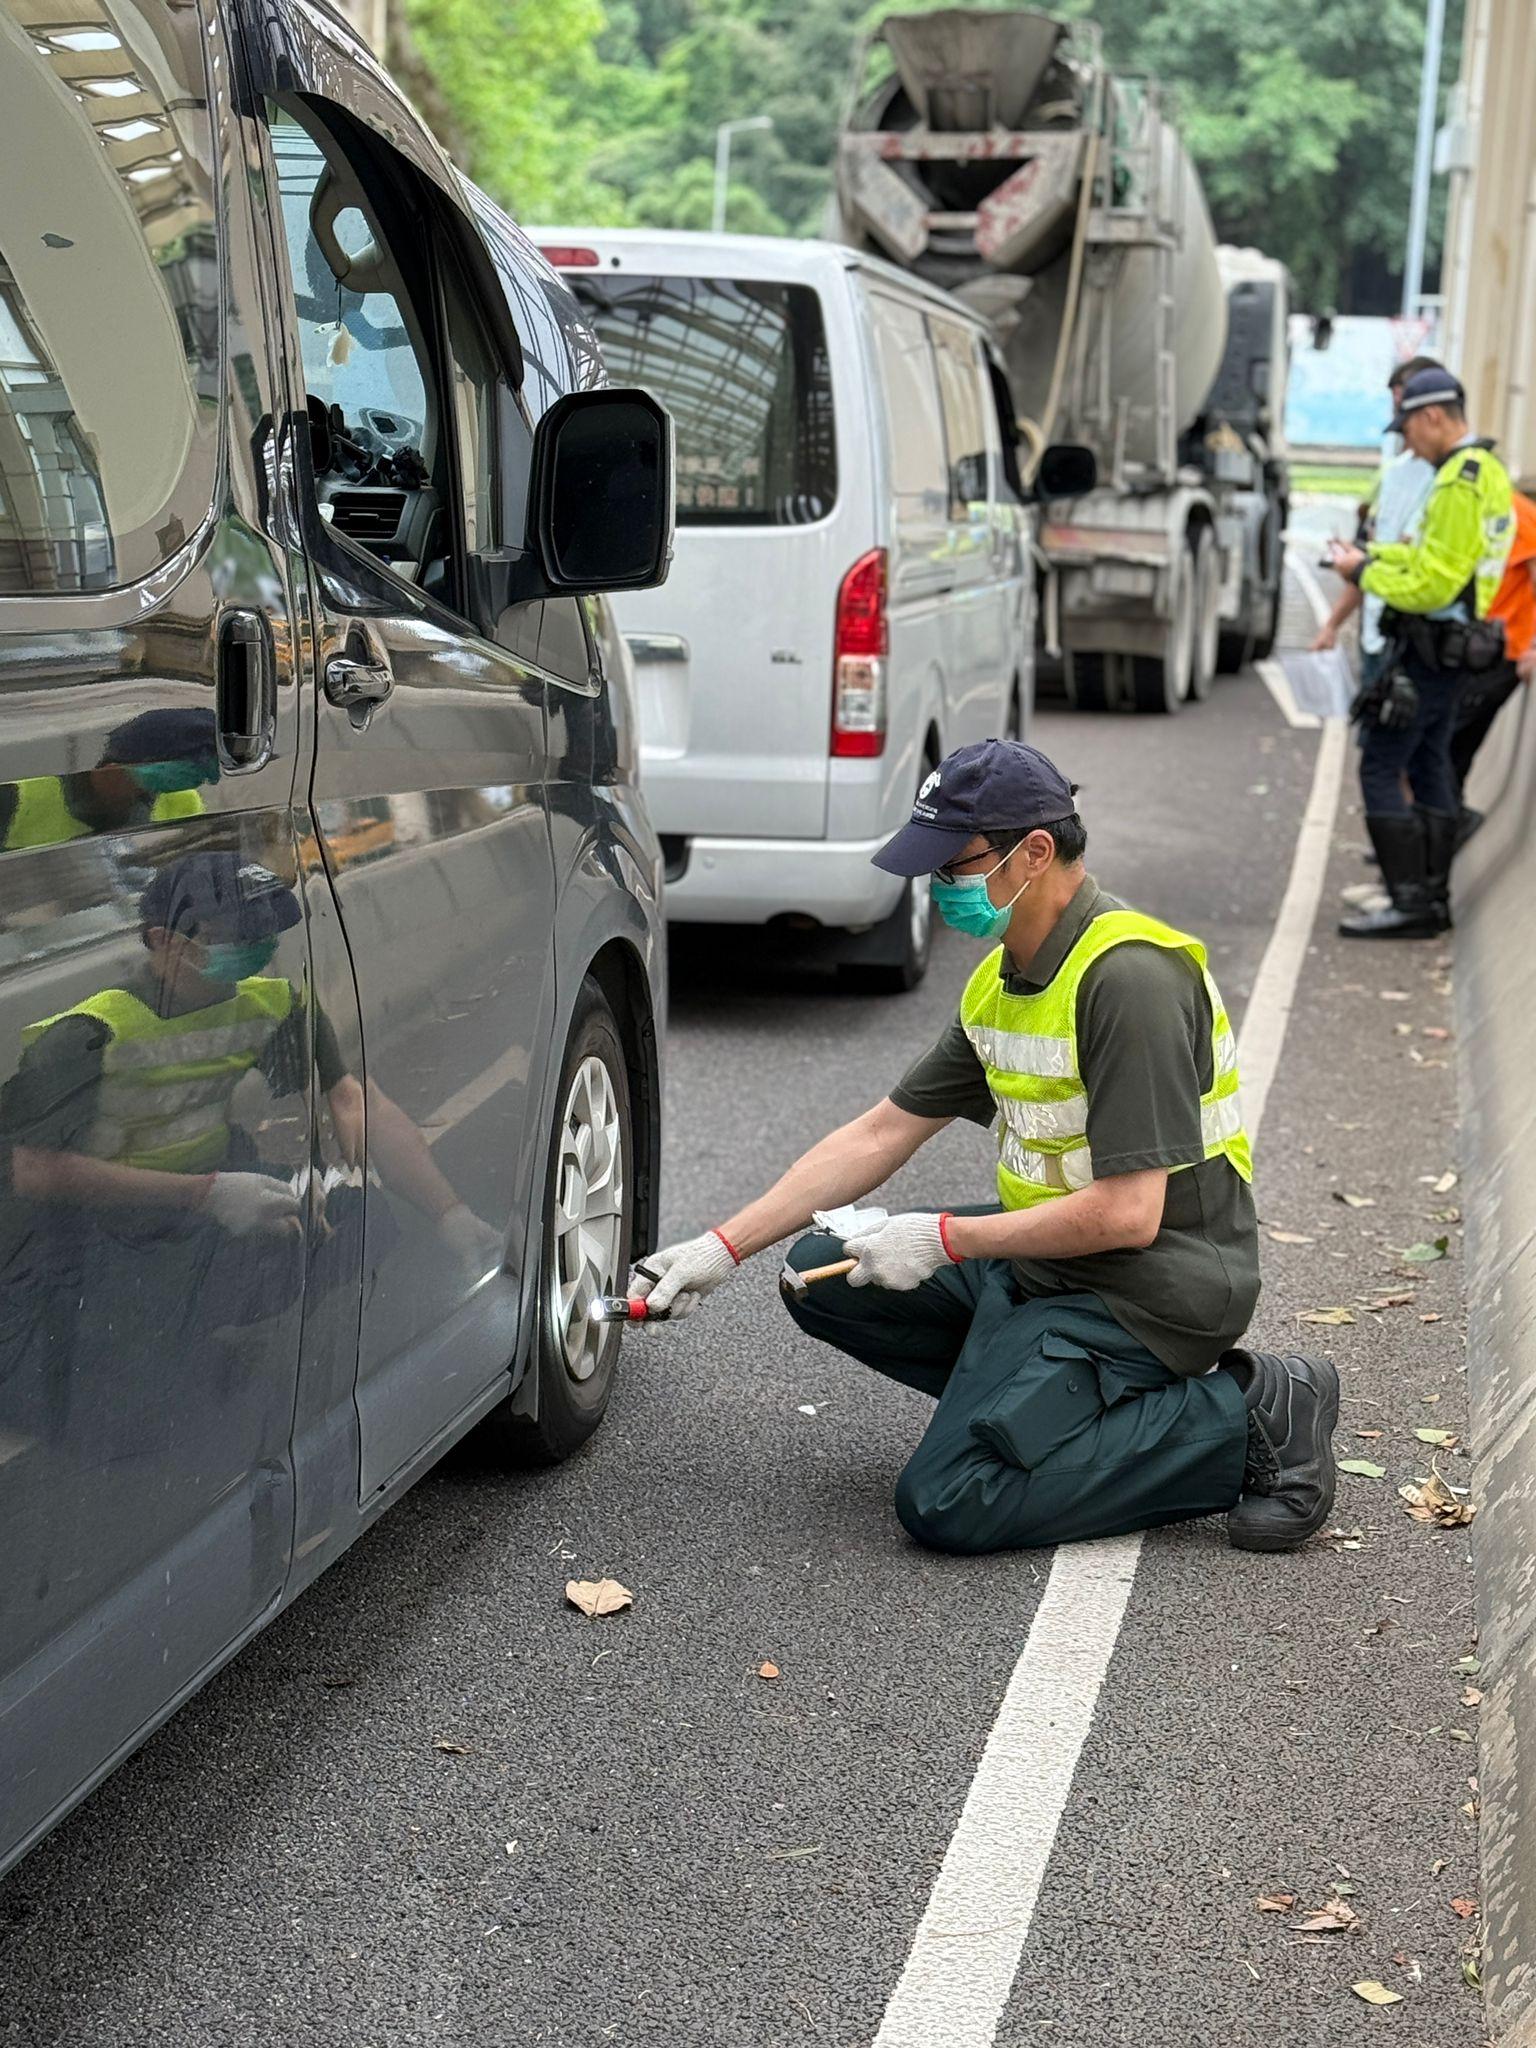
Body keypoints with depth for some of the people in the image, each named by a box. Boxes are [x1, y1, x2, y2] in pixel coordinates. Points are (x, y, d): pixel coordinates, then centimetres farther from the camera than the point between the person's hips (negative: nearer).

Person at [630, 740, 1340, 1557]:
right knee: (821, 1276, 10)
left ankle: (1244, 1418, -9)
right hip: (1043, 1256, 9)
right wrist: (724, 1246, 7)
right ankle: (1037, 1394, 8)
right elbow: (881, 1133, 12)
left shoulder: (1127, 977, -23)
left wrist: (943, 1240, -16)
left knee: (947, 1503, -17)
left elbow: (1128, 1214, -26)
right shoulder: (1002, 981, 7)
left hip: (1142, 1287, -9)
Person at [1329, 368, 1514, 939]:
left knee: (1380, 769, -8)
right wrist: (1377, 553, 7)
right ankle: (1433, 896, 21)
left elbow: (1432, 586, -23)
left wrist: (1363, 571, -11)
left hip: (1429, 646, -10)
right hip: (1450, 648, 10)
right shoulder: (1487, 470, 13)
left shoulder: (1460, 483, -20)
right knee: (1429, 767, 15)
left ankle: (1410, 903, -9)